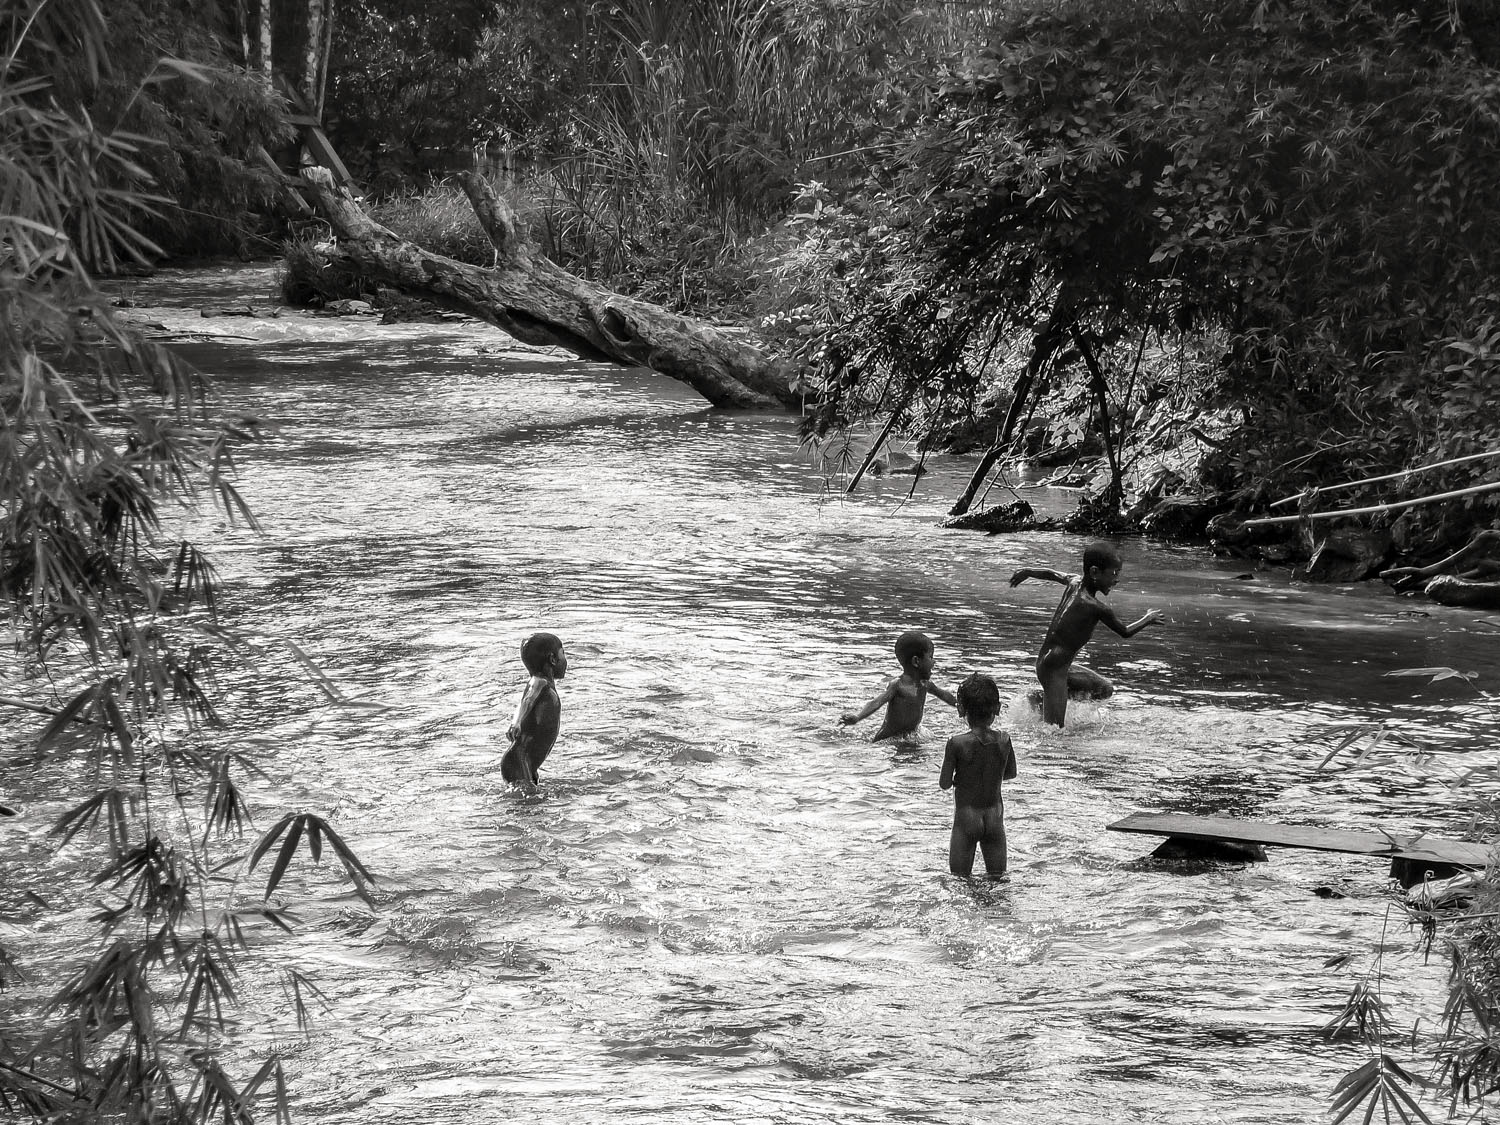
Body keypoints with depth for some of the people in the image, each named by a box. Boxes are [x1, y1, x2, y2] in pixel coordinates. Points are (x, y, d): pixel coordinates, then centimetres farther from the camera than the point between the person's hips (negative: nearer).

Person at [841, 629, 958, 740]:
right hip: (888, 739, -8)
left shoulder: (925, 683, 8)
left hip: (912, 735, 8)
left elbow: (943, 694, 28)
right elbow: (877, 702, -32)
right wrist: (857, 717, -50)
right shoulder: (897, 685, -18)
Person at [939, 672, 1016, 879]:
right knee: (997, 879, 15)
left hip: (966, 818, -3)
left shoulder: (957, 744, -17)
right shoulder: (1004, 740, -7)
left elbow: (945, 783, -11)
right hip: (995, 817, 3)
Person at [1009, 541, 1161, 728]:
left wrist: (1027, 571, 42)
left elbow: (1053, 574, 23)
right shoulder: (1096, 608, -20)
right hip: (1054, 670, -9)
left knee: (1106, 689, 19)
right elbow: (1126, 632, -6)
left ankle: (1043, 698, 15)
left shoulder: (1075, 582, 2)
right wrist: (1149, 618, 12)